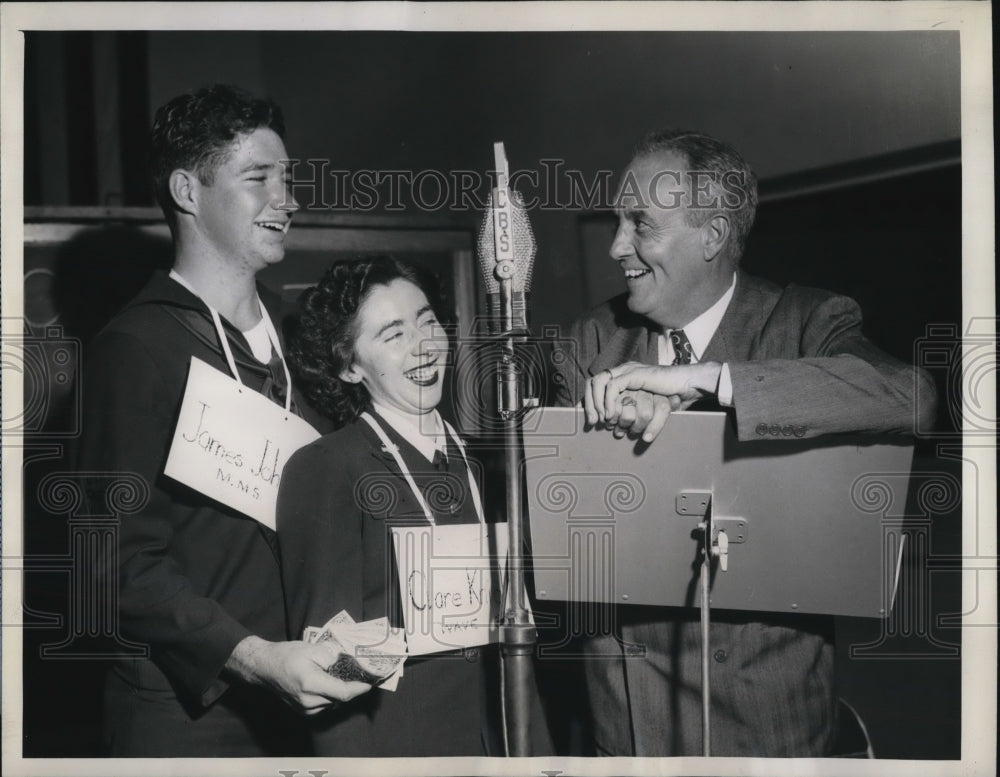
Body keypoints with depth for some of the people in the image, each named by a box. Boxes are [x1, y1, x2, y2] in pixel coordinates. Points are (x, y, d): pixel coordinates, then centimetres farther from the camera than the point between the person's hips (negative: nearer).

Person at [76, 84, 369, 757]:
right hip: (184, 711, -6)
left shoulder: (290, 331, 11)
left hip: (293, 700, 6)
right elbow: (125, 556, -16)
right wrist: (253, 657, -25)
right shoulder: (137, 347, -11)